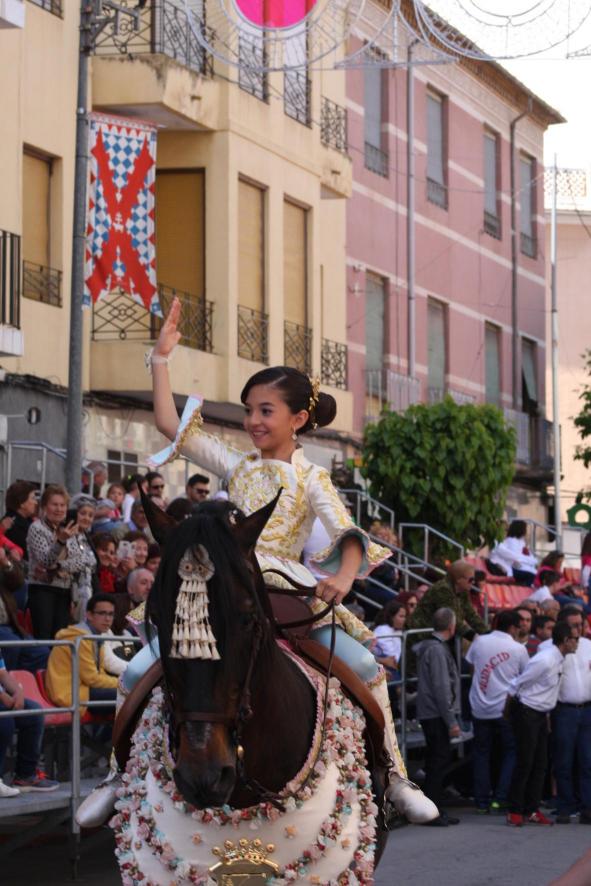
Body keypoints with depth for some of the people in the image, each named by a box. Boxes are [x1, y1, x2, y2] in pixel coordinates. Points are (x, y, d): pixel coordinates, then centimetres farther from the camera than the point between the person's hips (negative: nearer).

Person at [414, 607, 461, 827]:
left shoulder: (426, 646, 14)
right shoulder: (437, 650, -15)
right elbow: (441, 688, -19)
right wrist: (452, 721, -18)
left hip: (429, 715, 10)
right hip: (437, 715, -10)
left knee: (436, 761, 13)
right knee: (440, 760, -7)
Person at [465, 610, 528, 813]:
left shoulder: (479, 642, 0)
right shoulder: (518, 649, -6)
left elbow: (470, 664, 10)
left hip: (480, 707, 3)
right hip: (505, 708, -3)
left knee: (481, 753, 11)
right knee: (511, 753, 9)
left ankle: (482, 801, 10)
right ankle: (500, 798, 0)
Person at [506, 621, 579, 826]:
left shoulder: (559, 660, 5)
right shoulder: (544, 661, -24)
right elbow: (517, 685, -17)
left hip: (541, 714, 9)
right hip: (526, 713, -9)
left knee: (540, 763, 9)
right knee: (525, 763, -4)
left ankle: (532, 810, 15)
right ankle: (515, 811, 5)